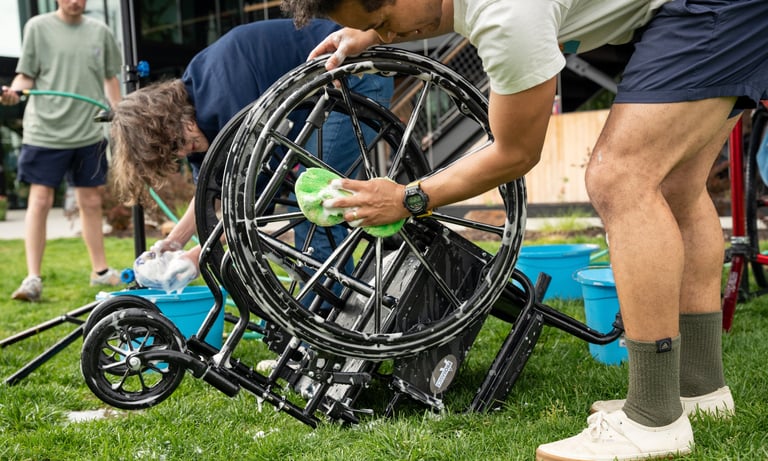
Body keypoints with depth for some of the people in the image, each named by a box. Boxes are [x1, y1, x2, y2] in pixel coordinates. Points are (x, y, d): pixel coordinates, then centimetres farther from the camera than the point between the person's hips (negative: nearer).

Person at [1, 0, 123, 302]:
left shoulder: (100, 31, 9)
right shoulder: (38, 27, 1)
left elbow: (110, 78, 17)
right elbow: (26, 75, 2)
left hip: (89, 130, 3)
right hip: (45, 129, -3)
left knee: (91, 202, 9)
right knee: (39, 201, -6)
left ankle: (100, 271, 21)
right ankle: (33, 278, -1)